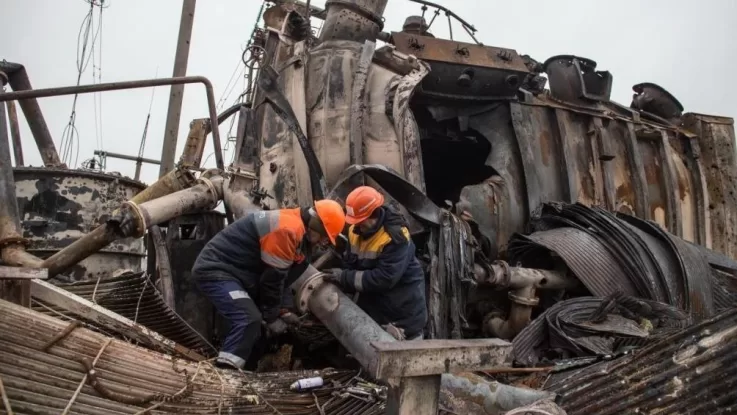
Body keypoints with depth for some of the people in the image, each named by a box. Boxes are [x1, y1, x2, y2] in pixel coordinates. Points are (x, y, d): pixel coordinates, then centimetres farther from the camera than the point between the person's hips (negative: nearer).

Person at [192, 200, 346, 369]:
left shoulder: (291, 224, 12)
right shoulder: (287, 229, -21)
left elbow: (279, 273, 17)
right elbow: (272, 276, -17)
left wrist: (279, 311, 14)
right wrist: (272, 317, -6)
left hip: (223, 269, 11)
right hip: (214, 270, -11)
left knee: (250, 323, 16)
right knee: (249, 320, -24)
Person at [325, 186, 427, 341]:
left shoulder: (395, 236, -26)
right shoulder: (355, 231, -1)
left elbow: (384, 278, -32)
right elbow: (350, 264, 3)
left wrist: (345, 278, -28)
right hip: (373, 308, 7)